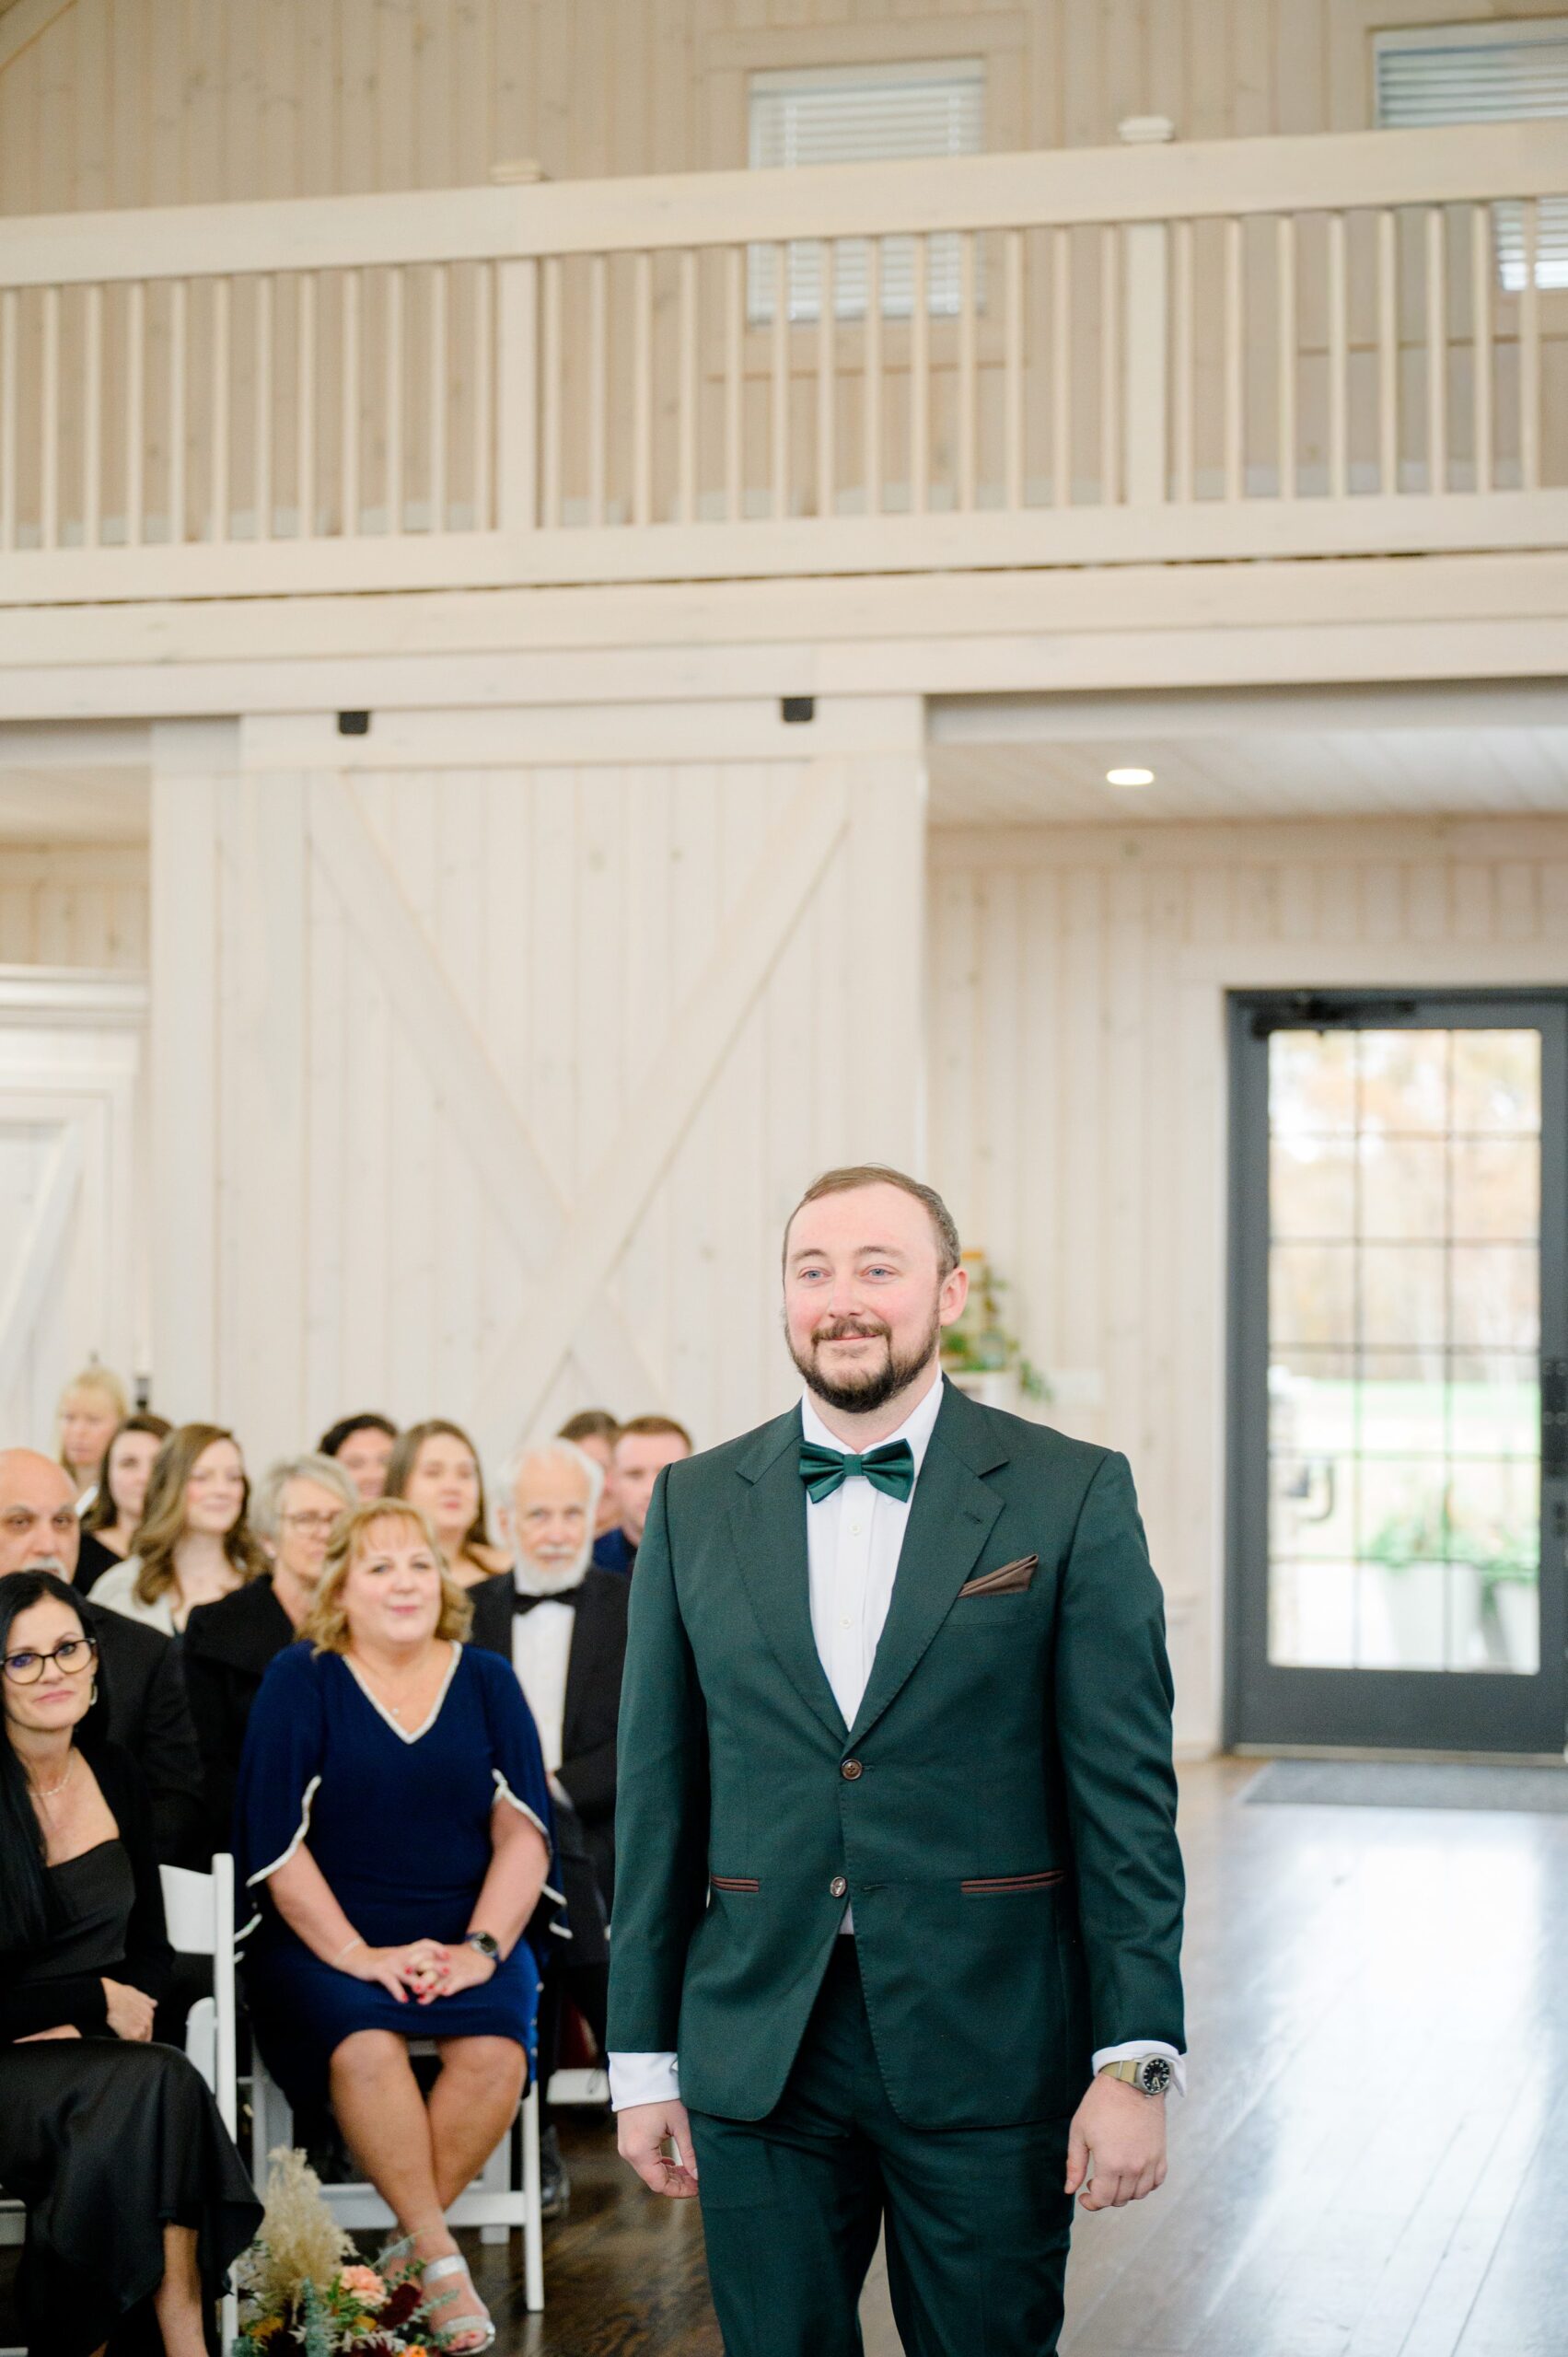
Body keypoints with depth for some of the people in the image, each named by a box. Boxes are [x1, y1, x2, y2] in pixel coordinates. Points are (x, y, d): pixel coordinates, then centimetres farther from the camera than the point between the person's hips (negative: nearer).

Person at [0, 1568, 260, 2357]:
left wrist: (104, 2013, -7)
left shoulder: (114, 1773, 8)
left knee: (154, 2088, -32)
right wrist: (98, 2003, -10)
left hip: (103, 2050, 5)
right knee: (158, 2083, -33)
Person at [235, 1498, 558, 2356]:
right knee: (365, 2042, -33)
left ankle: (408, 2244, -14)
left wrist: (480, 1948, -12)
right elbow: (277, 1841, -6)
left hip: (465, 1935, 2)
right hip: (326, 1940, -2)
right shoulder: (300, 1680, 2)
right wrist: (359, 1954, -16)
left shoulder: (486, 1681, 9)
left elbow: (523, 1831, 3)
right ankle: (439, 2258, -23)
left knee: (493, 2043, -29)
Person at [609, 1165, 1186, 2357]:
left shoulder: (1072, 1495, -2)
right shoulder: (696, 1506, 6)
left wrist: (1137, 2062, -9)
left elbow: (1126, 1796, -4)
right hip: (756, 2060, 2)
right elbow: (659, 1799, 8)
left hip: (987, 2048, -2)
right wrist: (644, 2059, 7)